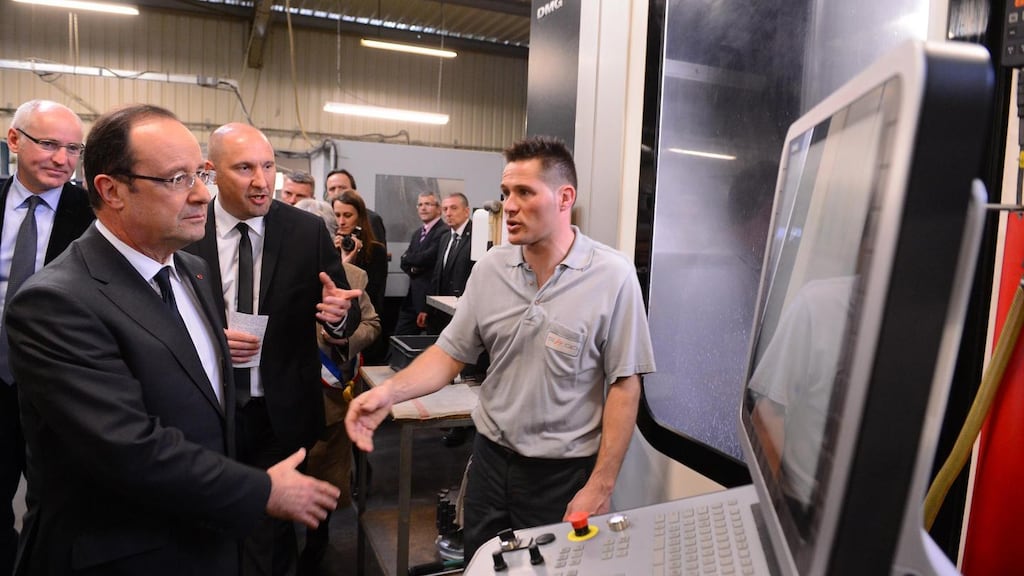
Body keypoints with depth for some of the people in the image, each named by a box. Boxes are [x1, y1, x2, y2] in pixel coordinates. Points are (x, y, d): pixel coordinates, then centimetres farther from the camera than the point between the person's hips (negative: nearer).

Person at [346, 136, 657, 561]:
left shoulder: (612, 277, -15)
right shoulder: (490, 268, -2)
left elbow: (624, 385, -11)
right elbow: (451, 352, 2)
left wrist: (600, 487, -13)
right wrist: (390, 391, -15)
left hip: (563, 473, -4)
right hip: (490, 459, 4)